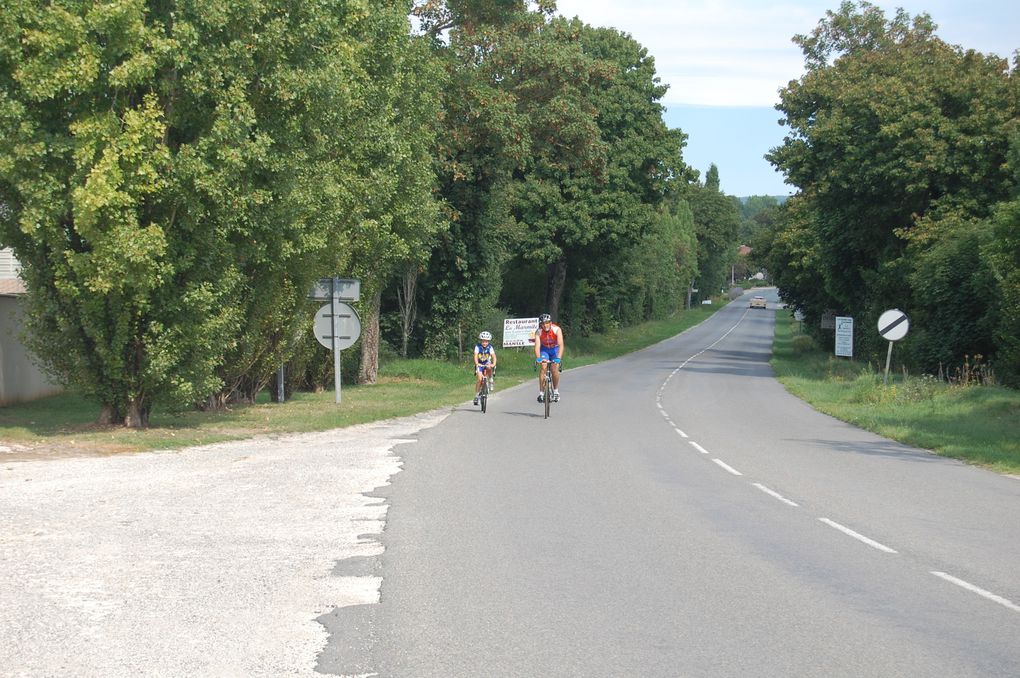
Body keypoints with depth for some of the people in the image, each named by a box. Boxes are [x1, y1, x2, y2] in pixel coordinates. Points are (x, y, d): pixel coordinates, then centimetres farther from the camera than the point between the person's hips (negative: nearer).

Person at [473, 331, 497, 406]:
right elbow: (476, 356, -29)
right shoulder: (478, 347, -18)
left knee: (489, 368, -35)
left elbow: (493, 356, -25)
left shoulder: (490, 347, -15)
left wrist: (493, 364, -45)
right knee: (479, 378, -19)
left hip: (487, 364, 1)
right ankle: (476, 395, -9)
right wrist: (477, 364, -48)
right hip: (479, 365, -1)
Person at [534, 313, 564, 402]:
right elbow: (537, 346, -34)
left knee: (554, 369, -17)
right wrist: (538, 358, -52)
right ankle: (541, 393, -14)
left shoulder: (557, 329, -29)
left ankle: (556, 391, 4)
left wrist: (558, 358, -51)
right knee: (542, 368, -19)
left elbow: (561, 345, -38)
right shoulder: (538, 332, -25)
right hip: (544, 349, 1)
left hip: (555, 349, -1)